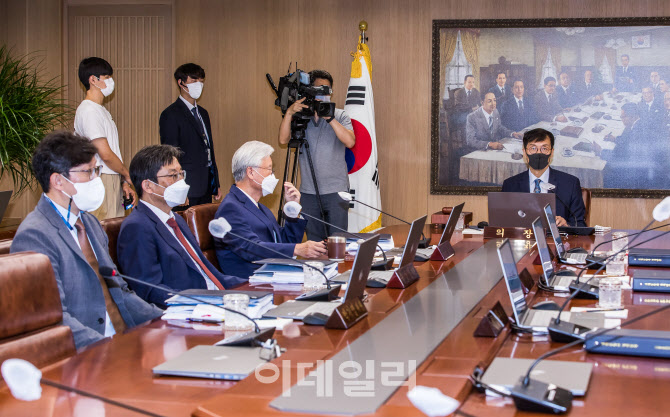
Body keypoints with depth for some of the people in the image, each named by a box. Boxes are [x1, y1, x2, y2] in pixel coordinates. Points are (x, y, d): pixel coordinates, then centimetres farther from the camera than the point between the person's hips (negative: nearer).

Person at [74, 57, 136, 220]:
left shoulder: (101, 110, 20)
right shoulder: (89, 111, -12)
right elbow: (106, 154, -17)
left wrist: (124, 183, 10)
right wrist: (128, 175, -3)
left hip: (113, 182, 10)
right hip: (101, 181, -10)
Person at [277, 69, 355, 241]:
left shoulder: (340, 116, 4)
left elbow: (350, 141, -13)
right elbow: (283, 140, -7)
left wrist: (329, 118, -19)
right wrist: (289, 113, -19)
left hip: (336, 190, -1)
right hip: (308, 192, 1)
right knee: (314, 242, 6)